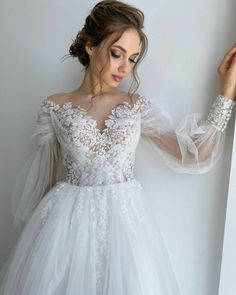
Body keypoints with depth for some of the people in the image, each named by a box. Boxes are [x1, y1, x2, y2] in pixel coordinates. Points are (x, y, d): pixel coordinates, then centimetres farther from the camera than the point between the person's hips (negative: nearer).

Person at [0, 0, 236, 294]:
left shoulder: (138, 106, 3)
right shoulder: (55, 107, 0)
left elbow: (193, 156, -5)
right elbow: (43, 179, 6)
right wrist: (41, 226, 9)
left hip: (124, 219, 1)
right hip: (65, 222, -1)